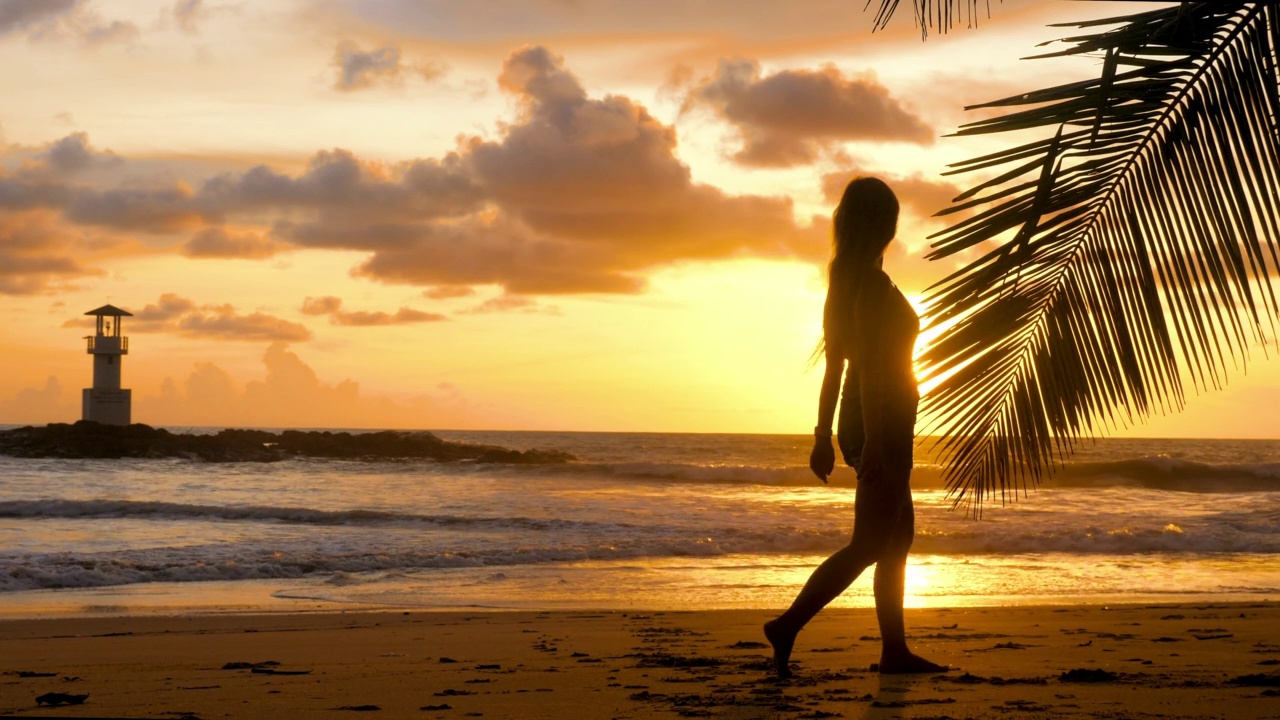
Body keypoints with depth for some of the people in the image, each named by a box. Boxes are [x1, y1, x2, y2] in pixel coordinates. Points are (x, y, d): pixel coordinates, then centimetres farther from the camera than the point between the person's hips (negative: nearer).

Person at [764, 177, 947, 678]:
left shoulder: (844, 280, 12)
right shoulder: (873, 283, -16)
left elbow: (835, 364, 14)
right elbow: (868, 364, -22)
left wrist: (824, 437, 17)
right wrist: (872, 443, -25)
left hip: (863, 425, 10)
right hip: (884, 425, -10)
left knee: (899, 535, 14)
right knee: (869, 545, -8)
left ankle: (895, 650, 16)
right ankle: (788, 626, -12)